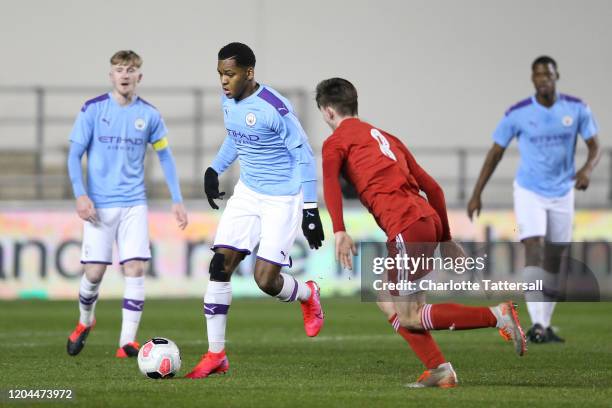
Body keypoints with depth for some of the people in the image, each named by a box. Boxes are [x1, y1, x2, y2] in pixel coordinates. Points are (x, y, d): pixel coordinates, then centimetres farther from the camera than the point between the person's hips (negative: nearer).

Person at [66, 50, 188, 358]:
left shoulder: (148, 114, 4)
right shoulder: (92, 109, -3)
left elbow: (165, 156, 12)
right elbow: (74, 154, -1)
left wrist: (177, 200, 7)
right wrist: (80, 194, -13)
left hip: (134, 204, 1)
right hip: (99, 205, -1)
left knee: (135, 267, -10)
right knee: (94, 271, -1)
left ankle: (127, 341, -7)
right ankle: (85, 322, 29)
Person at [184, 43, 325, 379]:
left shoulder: (275, 108, -22)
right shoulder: (228, 101, 0)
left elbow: (303, 156, -16)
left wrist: (310, 210, -18)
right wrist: (215, 169, 13)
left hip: (283, 199, -7)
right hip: (247, 193, 7)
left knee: (266, 280, -10)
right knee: (220, 266, -6)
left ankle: (307, 295, 26)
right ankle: (216, 355, 0)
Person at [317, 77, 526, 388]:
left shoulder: (336, 141, 7)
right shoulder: (385, 137, 28)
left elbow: (330, 181, -15)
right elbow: (432, 188, 26)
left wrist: (339, 231, -26)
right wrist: (445, 239, 29)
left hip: (406, 225, -8)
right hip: (428, 219, 8)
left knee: (408, 318, -2)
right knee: (386, 298, 18)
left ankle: (496, 315, -12)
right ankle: (439, 371, 8)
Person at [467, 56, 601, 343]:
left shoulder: (576, 109, -6)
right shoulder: (517, 114, -10)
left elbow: (595, 147, 1)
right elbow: (495, 152, -1)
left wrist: (587, 169, -22)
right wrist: (476, 194, -2)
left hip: (562, 194, 3)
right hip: (529, 192, -3)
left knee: (554, 262, 8)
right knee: (534, 252, -19)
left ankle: (545, 325, 20)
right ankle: (537, 324, -27)